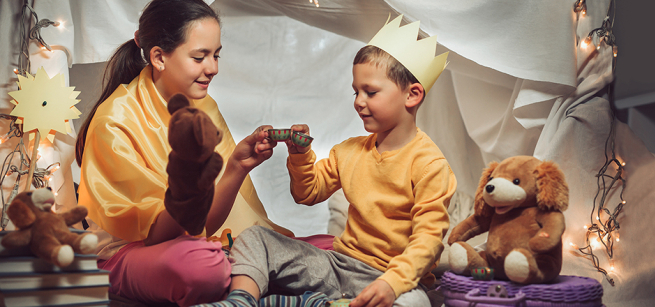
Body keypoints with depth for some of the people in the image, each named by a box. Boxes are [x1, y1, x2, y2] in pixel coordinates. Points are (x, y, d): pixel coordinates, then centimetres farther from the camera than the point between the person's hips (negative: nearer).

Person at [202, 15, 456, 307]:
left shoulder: (428, 162, -11)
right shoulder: (349, 150, 11)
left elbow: (429, 234, -18)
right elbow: (309, 192, 20)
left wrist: (393, 282, -33)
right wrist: (300, 154, 0)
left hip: (392, 273, -6)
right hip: (340, 263, 7)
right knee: (254, 238, 2)